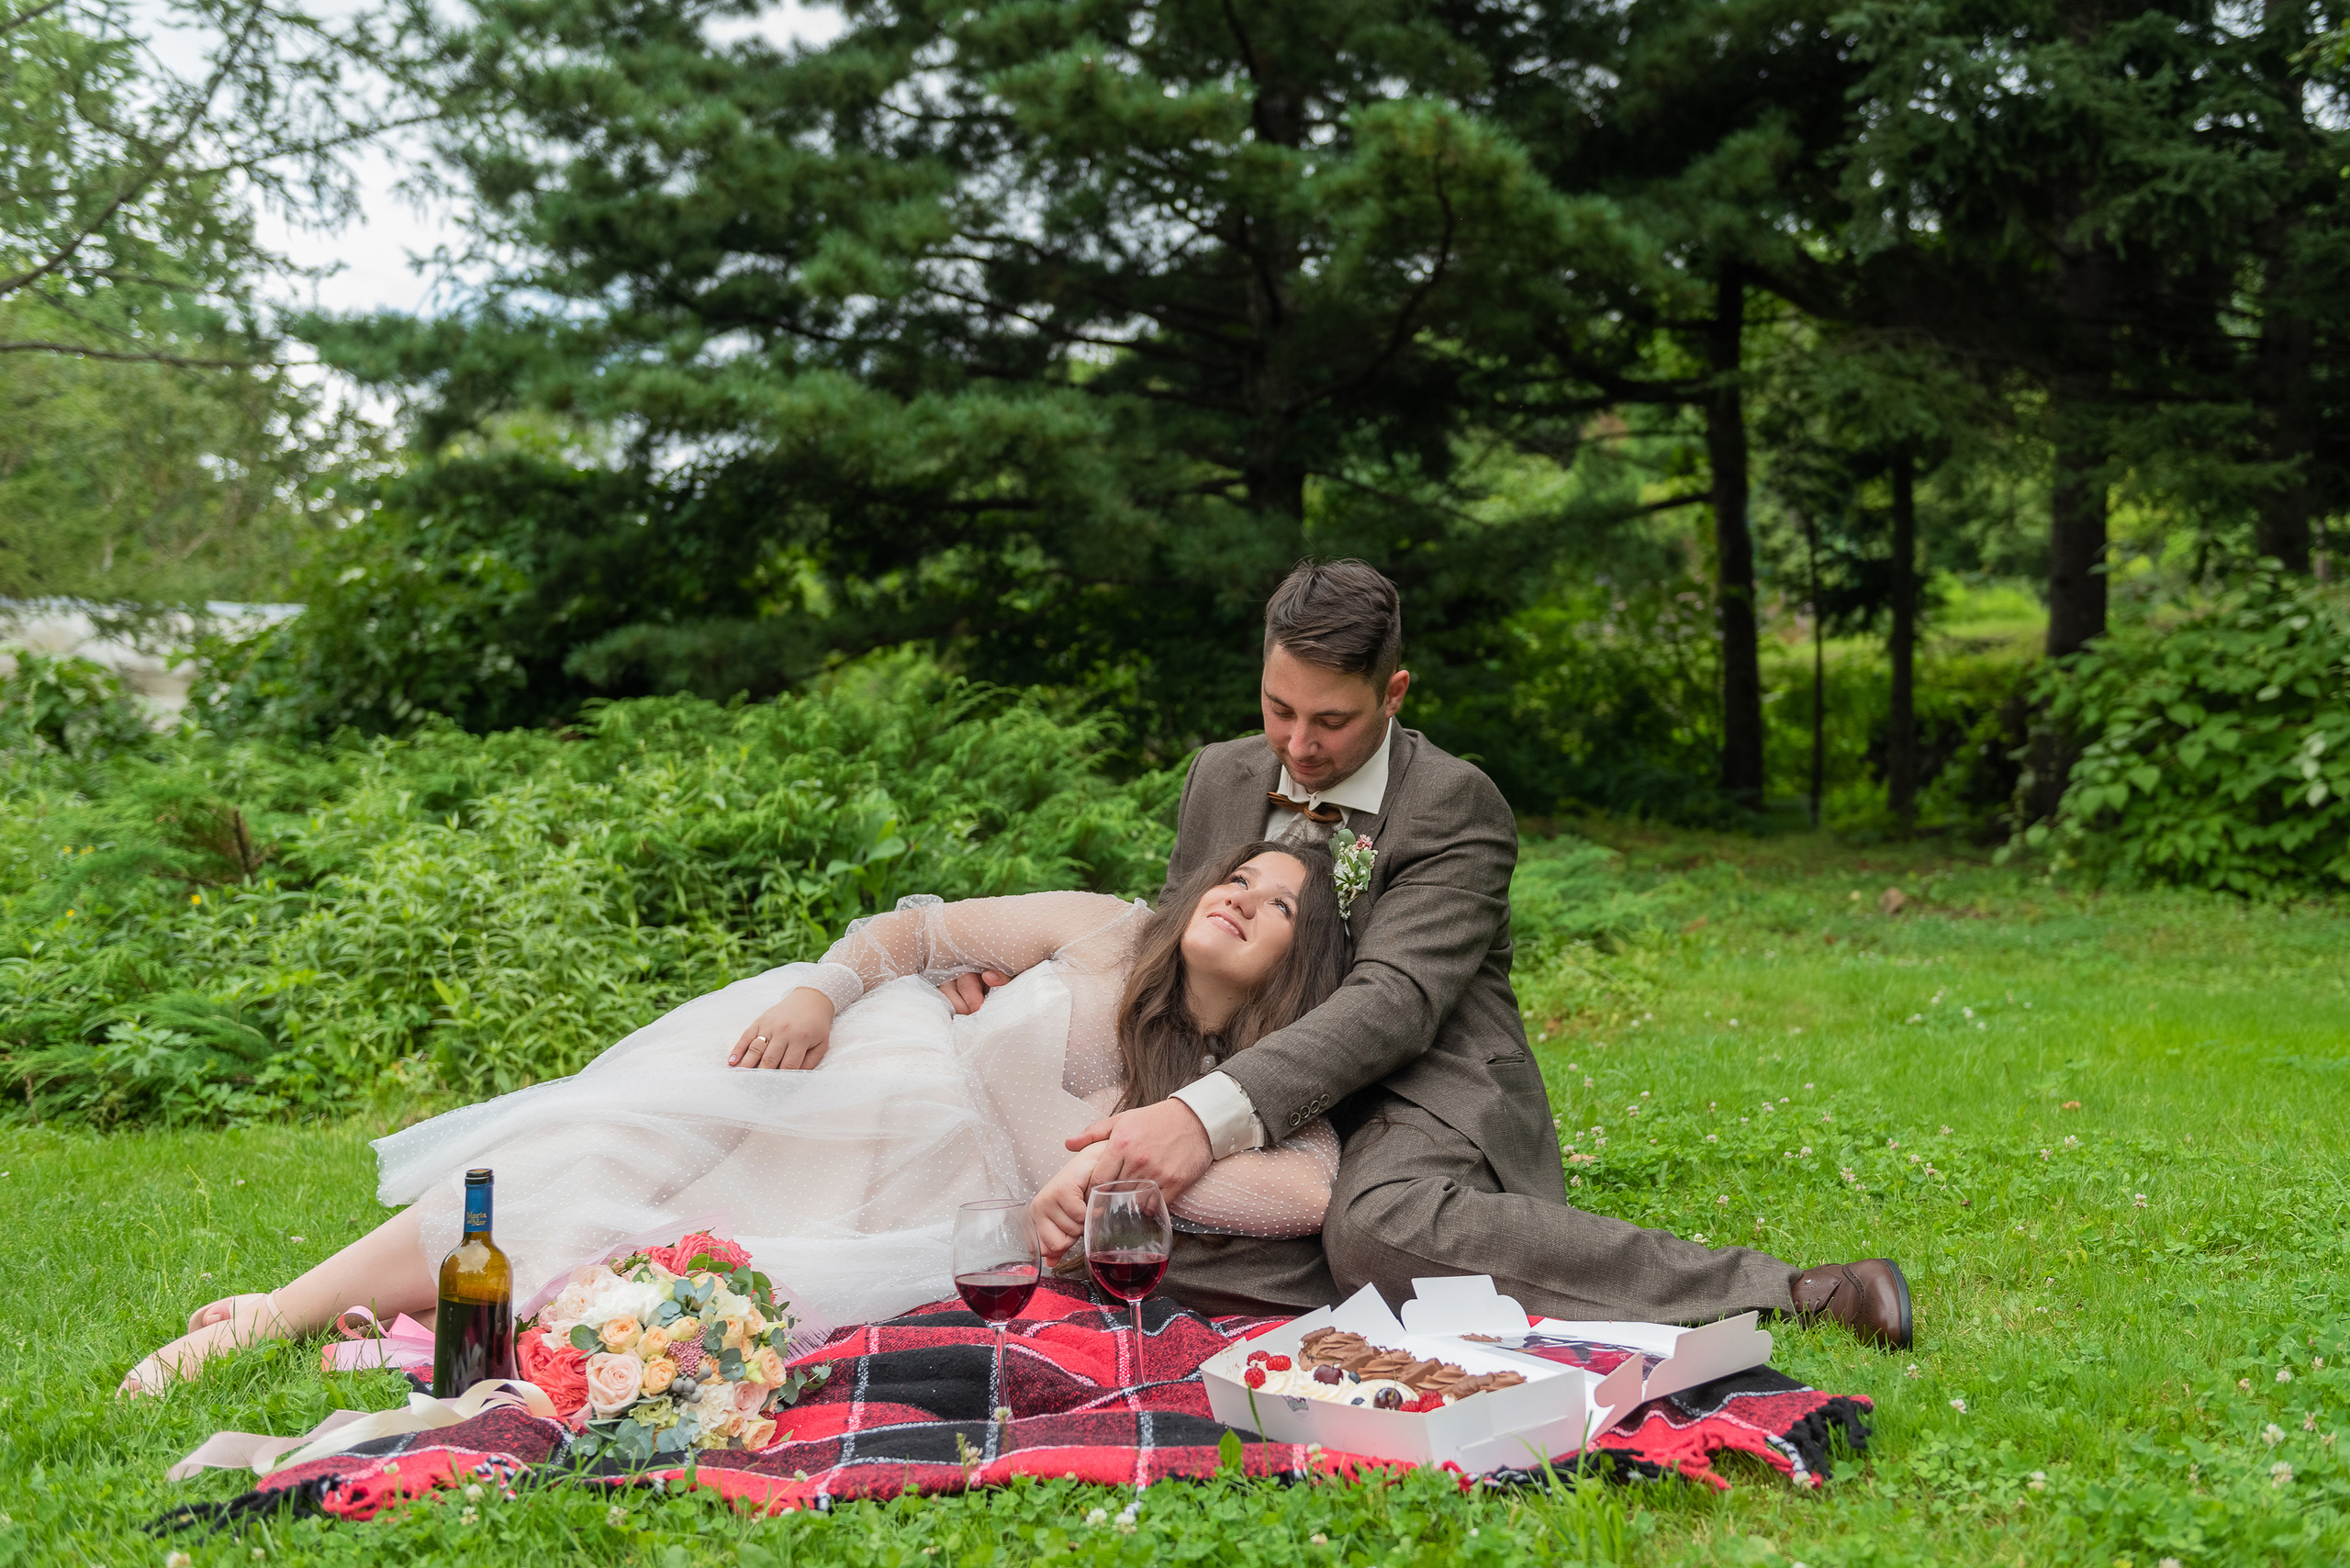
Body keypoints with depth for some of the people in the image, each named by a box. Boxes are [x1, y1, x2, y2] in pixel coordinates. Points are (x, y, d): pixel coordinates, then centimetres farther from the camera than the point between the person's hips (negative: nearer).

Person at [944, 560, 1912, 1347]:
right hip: (1279, 1113, 6)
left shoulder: (1456, 806, -10)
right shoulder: (1221, 778, 10)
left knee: (1382, 1226, -42)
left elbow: (1394, 1002, -24)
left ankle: (1783, 1292, -34)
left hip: (1422, 1102, -5)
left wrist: (1212, 1115, -39)